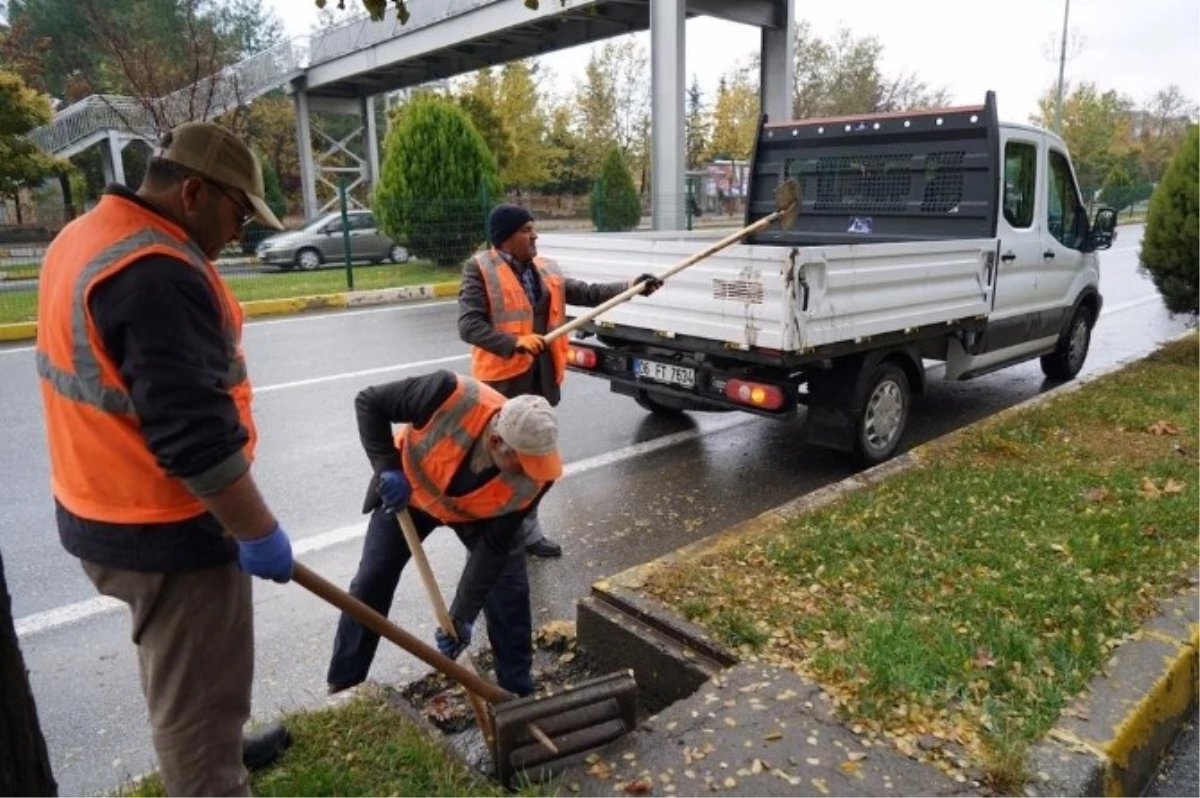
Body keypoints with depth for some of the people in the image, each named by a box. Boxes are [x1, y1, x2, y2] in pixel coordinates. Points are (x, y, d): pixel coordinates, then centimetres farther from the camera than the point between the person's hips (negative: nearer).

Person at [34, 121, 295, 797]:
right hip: (163, 529, -11)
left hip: (108, 511, 11)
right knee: (198, 691, 7)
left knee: (176, 671, 29)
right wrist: (258, 532, -20)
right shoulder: (156, 272, -27)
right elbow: (193, 435, -30)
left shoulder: (88, 237, 8)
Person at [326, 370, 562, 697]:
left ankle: (518, 689, 15)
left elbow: (494, 546, -24)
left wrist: (463, 615, -23)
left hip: (477, 512, 1)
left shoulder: (530, 481, -35)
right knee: (371, 582, 4)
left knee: (509, 590, -6)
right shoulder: (452, 396, -43)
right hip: (409, 489, 0)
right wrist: (387, 468, -32)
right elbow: (369, 402, -27)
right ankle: (343, 685, 25)